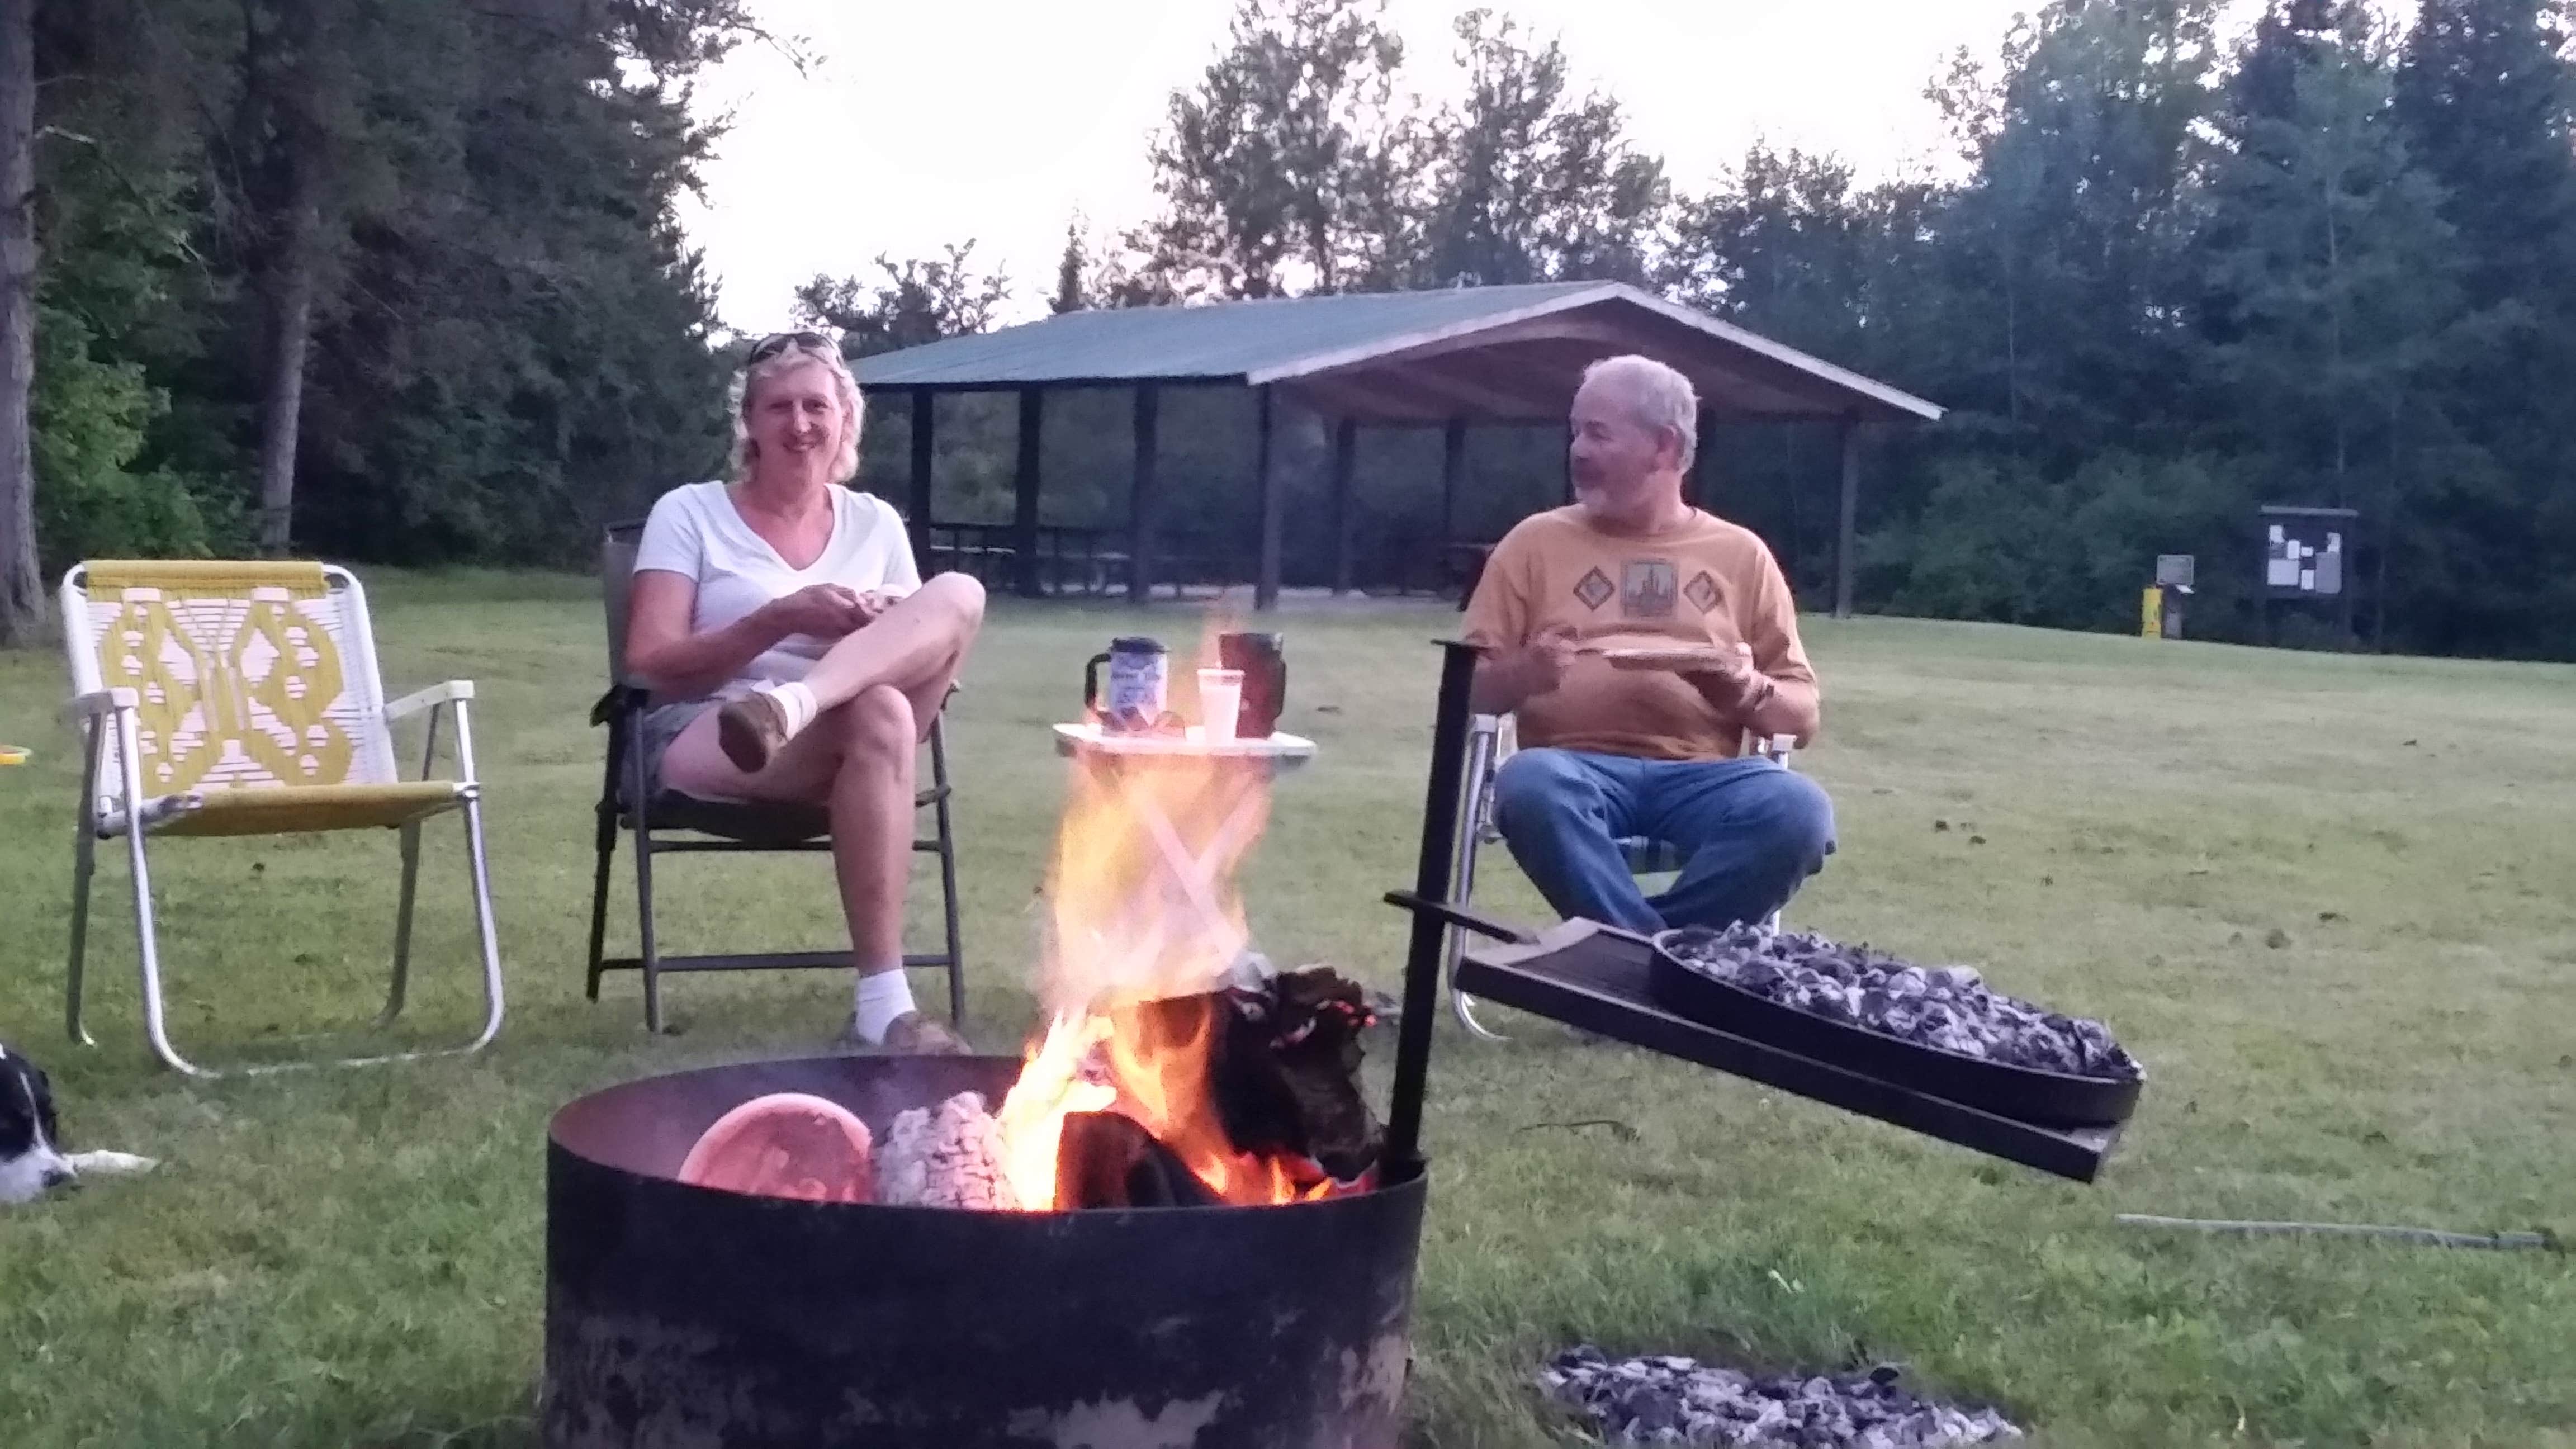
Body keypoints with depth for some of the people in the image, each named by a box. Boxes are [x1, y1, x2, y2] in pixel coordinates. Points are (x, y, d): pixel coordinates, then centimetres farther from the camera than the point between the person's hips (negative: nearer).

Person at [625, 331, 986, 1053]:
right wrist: (783, 619, -17)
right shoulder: (689, 513, 5)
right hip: (704, 742, -4)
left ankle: (792, 705, -47)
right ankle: (881, 1007, -46)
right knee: (879, 715, -39)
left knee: (958, 594, -21)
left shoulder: (876, 524, 17)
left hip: (845, 746, 4)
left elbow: (933, 651, 13)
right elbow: (650, 663, -6)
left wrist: (889, 635, -12)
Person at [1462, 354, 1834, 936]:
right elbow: (1468, 689, 12)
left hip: (1700, 773, 1)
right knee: (1530, 785, -37)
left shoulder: (1742, 555, 16)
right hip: (1578, 766, -1)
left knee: (1799, 811, -31)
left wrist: (1747, 690, -8)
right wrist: (1523, 674, -10)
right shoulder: (1537, 542, 15)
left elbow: (1801, 713, 15)